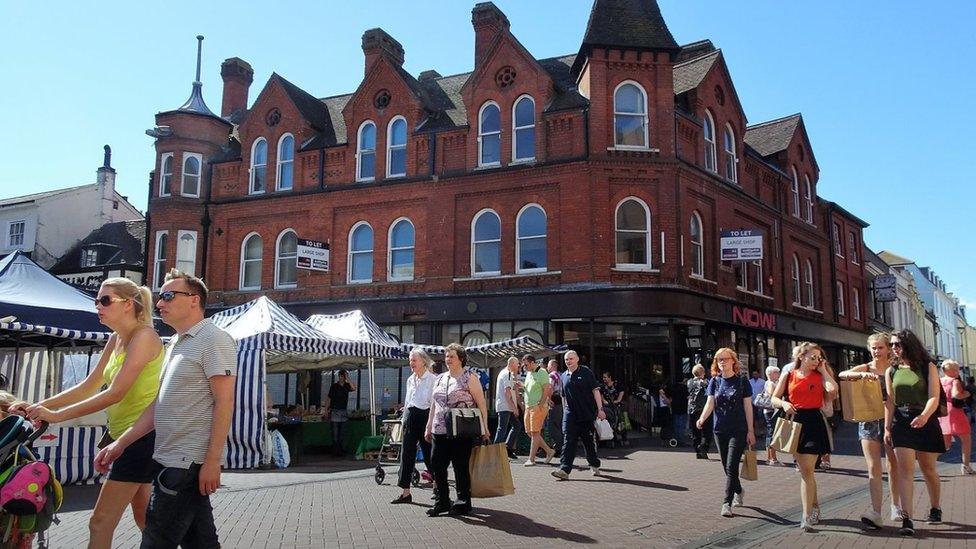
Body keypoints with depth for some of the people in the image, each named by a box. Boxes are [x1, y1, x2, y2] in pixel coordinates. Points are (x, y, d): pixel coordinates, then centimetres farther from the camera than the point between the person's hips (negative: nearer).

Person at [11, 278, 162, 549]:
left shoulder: (144, 336, -16)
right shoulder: (115, 340, 13)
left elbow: (115, 393, -23)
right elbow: (88, 387, 12)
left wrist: (56, 415, -22)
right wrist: (39, 406, 1)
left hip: (141, 436, -10)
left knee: (100, 522, -8)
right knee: (144, 517, 18)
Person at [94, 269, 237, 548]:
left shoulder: (214, 339, -10)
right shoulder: (176, 344, 18)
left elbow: (224, 402, -16)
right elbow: (159, 405, 20)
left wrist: (212, 461, -19)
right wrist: (120, 443, 14)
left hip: (189, 462, -9)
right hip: (170, 460, 9)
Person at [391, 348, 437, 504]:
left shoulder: (432, 379, -8)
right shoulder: (410, 380, 14)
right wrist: (404, 422, 18)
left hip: (424, 416, -6)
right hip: (410, 418, 7)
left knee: (428, 454, 1)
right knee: (406, 454, 4)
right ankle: (405, 493, 10)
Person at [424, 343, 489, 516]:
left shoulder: (469, 378, -3)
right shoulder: (440, 379, 15)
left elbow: (481, 404, -5)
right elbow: (434, 406, 20)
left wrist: (484, 428, -10)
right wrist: (429, 427, 17)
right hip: (440, 431, 6)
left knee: (461, 467, 1)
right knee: (437, 465, 4)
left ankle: (463, 502, 15)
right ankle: (442, 501, 17)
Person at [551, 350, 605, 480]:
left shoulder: (586, 372, -2)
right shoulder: (564, 376, 12)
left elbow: (595, 390, -5)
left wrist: (600, 409, -12)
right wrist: (564, 412, 17)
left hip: (587, 414, -3)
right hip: (570, 414, 3)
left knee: (589, 441, 9)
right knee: (568, 441, -8)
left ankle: (594, 466, 28)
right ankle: (564, 469, -14)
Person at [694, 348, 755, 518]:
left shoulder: (742, 381, -4)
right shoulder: (715, 381, 5)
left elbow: (748, 407, -2)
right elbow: (710, 403, -3)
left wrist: (750, 431, -3)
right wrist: (702, 418, -22)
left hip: (738, 430, -4)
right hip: (720, 430, 4)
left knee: (731, 467, -9)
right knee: (727, 467, 13)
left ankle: (727, 503, -7)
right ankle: (738, 492, 37)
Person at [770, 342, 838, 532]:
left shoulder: (819, 376, 3)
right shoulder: (788, 376, 7)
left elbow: (833, 389, -18)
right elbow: (774, 398, 8)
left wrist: (823, 370, -6)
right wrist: (784, 404, -14)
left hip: (813, 423, -3)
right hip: (795, 422, 3)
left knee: (806, 470, -9)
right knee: (804, 469, 13)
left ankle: (807, 515, -5)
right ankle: (814, 505, 33)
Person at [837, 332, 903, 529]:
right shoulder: (864, 368, 3)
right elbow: (842, 374, -15)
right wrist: (863, 375, -31)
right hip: (869, 421, 0)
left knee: (894, 465, 11)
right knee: (873, 467, -5)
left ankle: (896, 506, 28)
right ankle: (876, 512, -10)